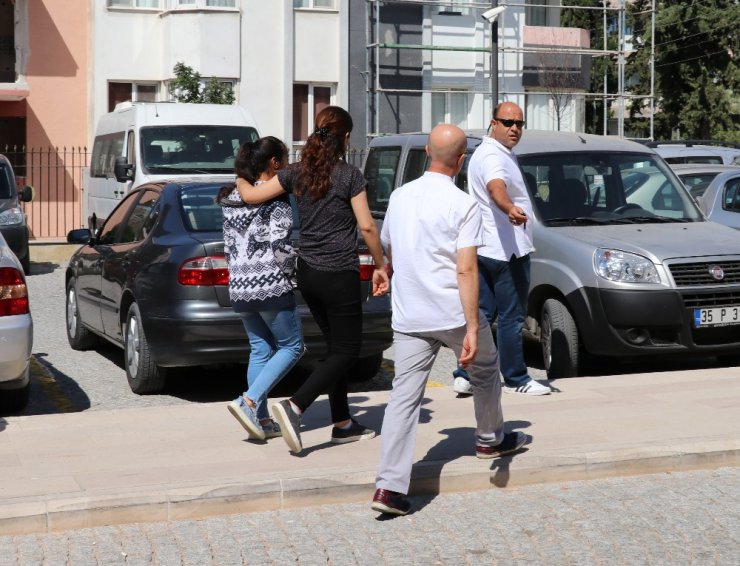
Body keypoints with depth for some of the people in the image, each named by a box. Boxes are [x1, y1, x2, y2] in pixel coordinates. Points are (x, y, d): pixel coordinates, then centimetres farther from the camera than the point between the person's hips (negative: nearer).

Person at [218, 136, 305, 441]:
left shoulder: (231, 198, 12)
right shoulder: (275, 198, -11)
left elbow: (229, 245, 15)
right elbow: (280, 246, -18)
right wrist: (295, 269, -1)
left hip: (240, 287, 8)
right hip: (271, 285, -8)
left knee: (260, 350, 14)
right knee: (291, 346, 5)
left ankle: (261, 420, 13)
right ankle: (248, 401, -9)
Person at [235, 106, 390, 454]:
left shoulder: (297, 173, 3)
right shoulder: (350, 176, -11)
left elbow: (251, 195, 3)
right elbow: (367, 227, -10)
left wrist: (241, 181, 25)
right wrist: (380, 265, 1)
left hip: (307, 273, 6)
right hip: (339, 275, -6)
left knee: (337, 347, 16)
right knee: (346, 352, 1)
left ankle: (343, 424, 19)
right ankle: (294, 407, -16)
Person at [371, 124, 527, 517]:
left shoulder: (400, 196, 7)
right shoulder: (463, 205, -11)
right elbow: (466, 270, -18)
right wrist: (472, 328, -19)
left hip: (408, 318, 5)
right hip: (453, 314, -4)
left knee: (404, 395, 0)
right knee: (485, 371, 23)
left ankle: (389, 486, -9)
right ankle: (490, 439, 42)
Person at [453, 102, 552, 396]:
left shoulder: (486, 152, 17)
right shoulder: (493, 157, -17)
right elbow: (496, 188, -38)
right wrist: (510, 210, -58)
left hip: (485, 249, 10)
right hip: (507, 249, -10)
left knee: (482, 313, 10)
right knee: (511, 317, -1)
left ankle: (465, 375, 9)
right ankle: (516, 379, 7)